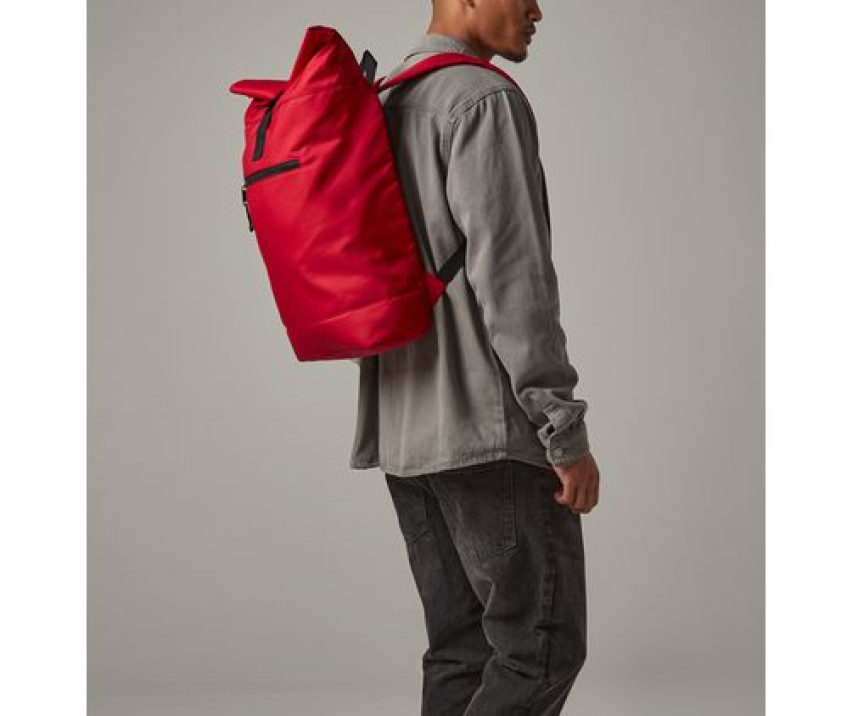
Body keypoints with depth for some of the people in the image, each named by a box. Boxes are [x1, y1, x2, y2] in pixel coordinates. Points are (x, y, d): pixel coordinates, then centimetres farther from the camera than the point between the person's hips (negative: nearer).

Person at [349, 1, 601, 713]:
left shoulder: (380, 112, 19)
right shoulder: (483, 99, -10)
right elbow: (511, 276, -19)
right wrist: (568, 433, -17)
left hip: (404, 430, 9)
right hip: (491, 425, -9)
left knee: (463, 647, 11)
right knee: (543, 647, -5)